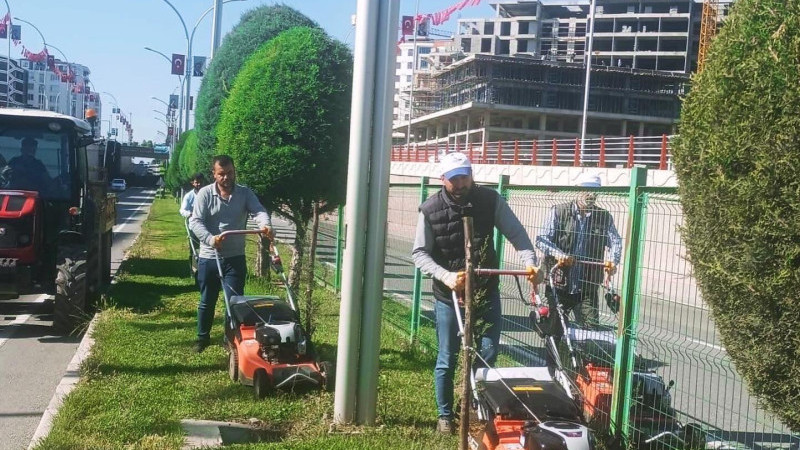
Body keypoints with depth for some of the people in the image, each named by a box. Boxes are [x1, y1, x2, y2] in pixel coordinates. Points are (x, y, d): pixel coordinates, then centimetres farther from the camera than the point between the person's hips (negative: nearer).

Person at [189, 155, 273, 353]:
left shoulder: (245, 193, -1)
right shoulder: (205, 194, -5)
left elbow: (258, 210, -16)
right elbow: (195, 221, -12)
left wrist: (265, 224, -40)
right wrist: (210, 239, -30)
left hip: (235, 257, 0)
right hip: (208, 257, 0)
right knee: (207, 301, 14)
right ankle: (203, 337, 32)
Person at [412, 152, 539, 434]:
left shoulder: (490, 200, -7)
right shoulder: (430, 210, -11)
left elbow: (516, 234, -6)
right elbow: (419, 253, -10)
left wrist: (529, 261, -24)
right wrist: (446, 276, -25)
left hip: (486, 292, 2)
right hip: (448, 296, -1)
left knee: (488, 356, 6)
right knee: (447, 360, 8)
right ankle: (445, 415, 25)